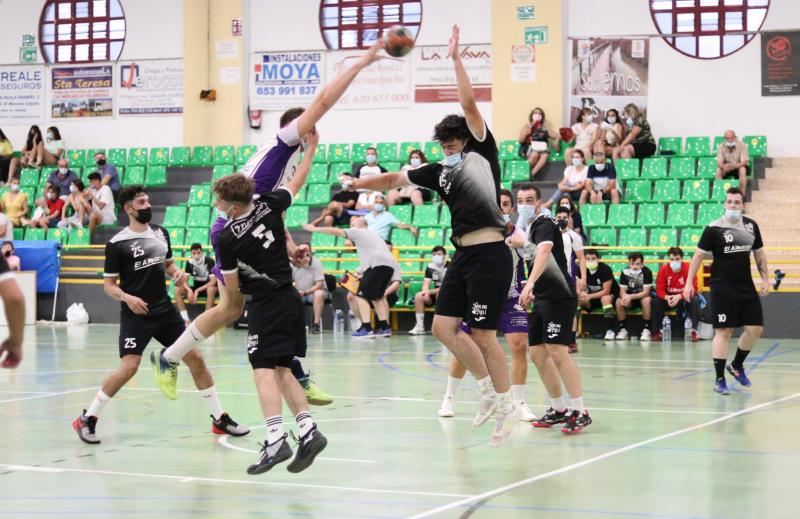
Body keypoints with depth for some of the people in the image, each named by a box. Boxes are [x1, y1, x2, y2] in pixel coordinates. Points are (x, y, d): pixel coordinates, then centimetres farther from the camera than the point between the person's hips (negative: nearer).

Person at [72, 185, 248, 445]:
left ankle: (219, 418, 14)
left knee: (195, 358, 3)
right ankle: (87, 419, -1)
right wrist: (126, 297, -23)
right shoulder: (117, 243, -9)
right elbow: (108, 284, -5)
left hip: (165, 310, 6)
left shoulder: (161, 233, 8)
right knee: (129, 368, -16)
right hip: (136, 314, -6)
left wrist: (177, 273, 0)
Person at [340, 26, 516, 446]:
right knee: (443, 325, 3)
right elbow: (395, 179, 21)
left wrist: (456, 59, -8)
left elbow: (469, 105, -8)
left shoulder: (482, 153, 1)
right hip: (463, 255, 7)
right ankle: (488, 387, 17)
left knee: (483, 333, -6)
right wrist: (361, 183, 10)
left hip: (490, 255, -7)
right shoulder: (440, 171, 17)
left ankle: (504, 406, 7)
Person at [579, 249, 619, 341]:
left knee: (605, 298, -39)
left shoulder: (605, 269, -21)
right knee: (577, 299, -21)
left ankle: (610, 330, -37)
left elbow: (606, 291, -23)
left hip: (610, 295, -5)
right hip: (591, 296, 5)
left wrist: (589, 296, -33)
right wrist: (581, 294, -31)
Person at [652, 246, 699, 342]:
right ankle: (657, 332, -13)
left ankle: (693, 331, -28)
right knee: (656, 301, -23)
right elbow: (660, 289, -12)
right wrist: (667, 297, -34)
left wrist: (679, 297, -37)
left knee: (695, 300, -33)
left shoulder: (688, 268, -19)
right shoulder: (663, 269, -12)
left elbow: (693, 289, -22)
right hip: (669, 297, 2)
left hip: (685, 296, -2)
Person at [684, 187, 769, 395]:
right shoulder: (713, 228, -8)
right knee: (724, 331, -7)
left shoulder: (751, 226, 6)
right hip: (723, 286, -5)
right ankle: (719, 379, -1)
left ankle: (737, 366, 27)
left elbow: (759, 254, 16)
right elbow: (698, 255, -3)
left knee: (755, 328, 4)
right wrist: (689, 283, -7)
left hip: (746, 285, 5)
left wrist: (765, 280, 9)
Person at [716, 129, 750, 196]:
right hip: (727, 169, 2)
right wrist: (724, 166, -44)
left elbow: (744, 162, -27)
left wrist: (733, 166, -47)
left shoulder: (742, 145, -20)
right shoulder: (721, 146, -13)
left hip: (739, 166, -2)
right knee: (718, 170, -27)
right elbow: (719, 163, -19)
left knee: (742, 170, -35)